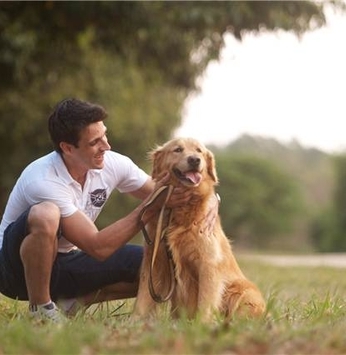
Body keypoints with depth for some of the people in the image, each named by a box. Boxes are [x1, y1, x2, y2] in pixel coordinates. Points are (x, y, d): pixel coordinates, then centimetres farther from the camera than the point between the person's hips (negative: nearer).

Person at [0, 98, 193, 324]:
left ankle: (71, 301, 2)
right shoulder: (43, 182, -30)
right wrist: (152, 206, -31)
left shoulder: (113, 164, -10)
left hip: (66, 263, 7)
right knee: (45, 215, -39)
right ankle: (40, 307, -19)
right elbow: (98, 247, -31)